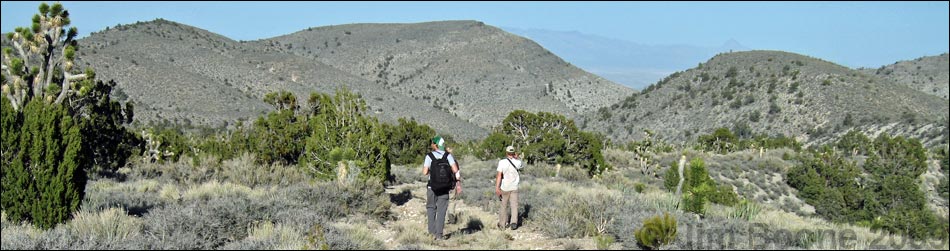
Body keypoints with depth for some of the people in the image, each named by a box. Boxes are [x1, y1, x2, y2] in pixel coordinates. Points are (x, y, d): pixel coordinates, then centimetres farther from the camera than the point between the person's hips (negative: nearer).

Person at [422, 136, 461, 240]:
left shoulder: (429, 156, -7)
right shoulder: (448, 155, -1)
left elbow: (425, 172, -11)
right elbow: (455, 170, -8)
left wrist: (424, 167, 11)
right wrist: (458, 183, -2)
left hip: (432, 187, -1)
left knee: (431, 208, 16)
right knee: (441, 210, 6)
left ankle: (432, 231, 11)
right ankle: (439, 234, 3)